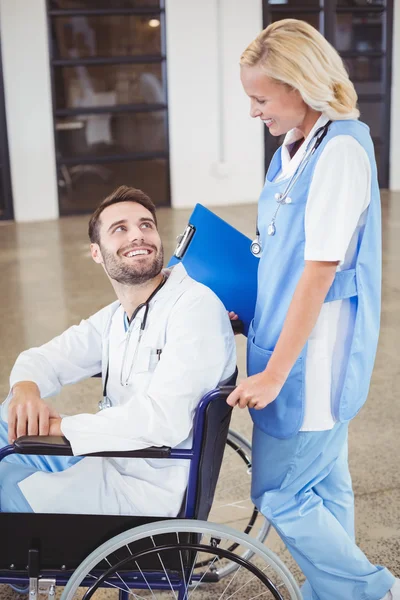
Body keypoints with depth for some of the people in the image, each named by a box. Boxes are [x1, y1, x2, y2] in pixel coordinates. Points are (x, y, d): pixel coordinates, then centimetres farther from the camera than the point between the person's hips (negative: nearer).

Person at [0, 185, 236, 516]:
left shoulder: (194, 306, -18)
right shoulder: (116, 317, 9)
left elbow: (164, 419, -29)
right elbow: (45, 357, 12)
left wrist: (59, 426, -22)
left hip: (150, 486, -8)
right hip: (105, 457, 8)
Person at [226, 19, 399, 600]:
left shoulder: (341, 151, -19)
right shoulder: (294, 150, 8)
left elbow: (320, 271, -22)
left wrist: (275, 373, -20)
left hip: (313, 359, -9)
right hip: (302, 353, 9)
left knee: (278, 495, 2)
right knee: (324, 486, 19)